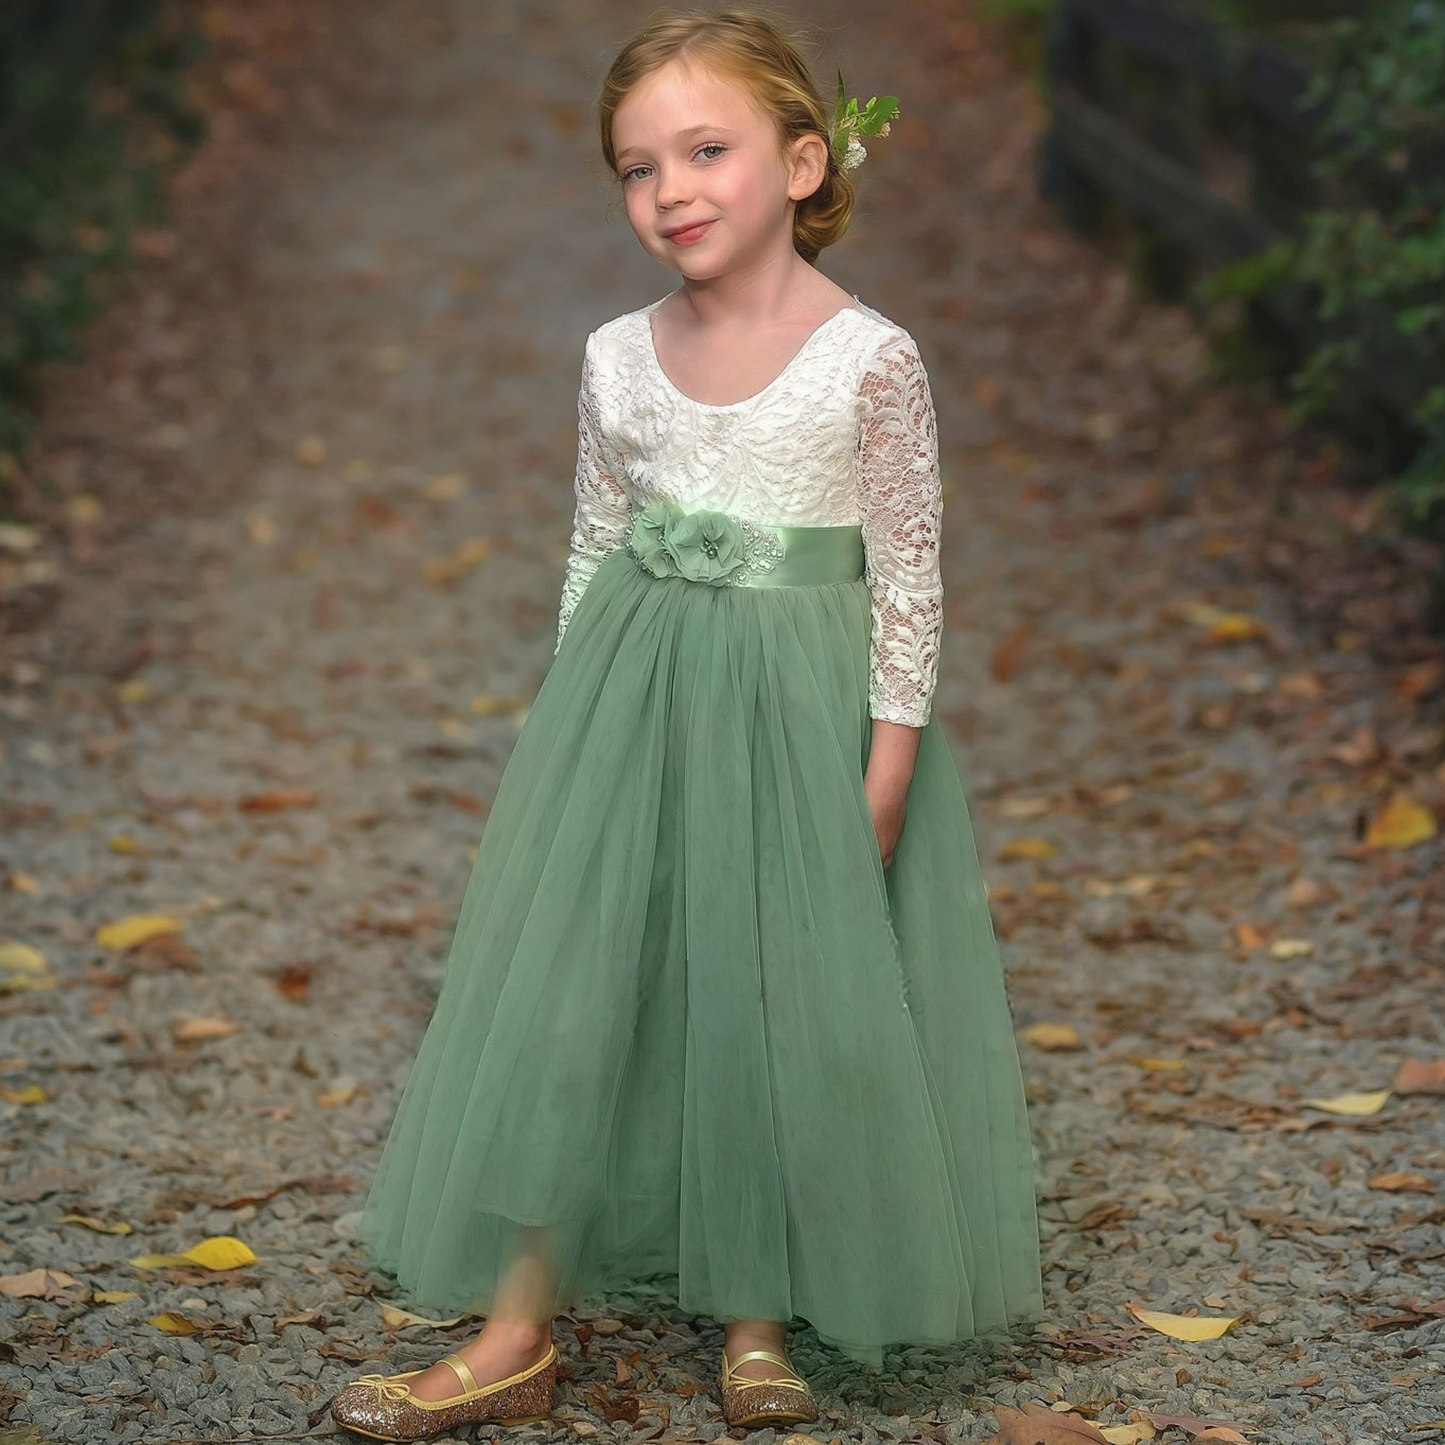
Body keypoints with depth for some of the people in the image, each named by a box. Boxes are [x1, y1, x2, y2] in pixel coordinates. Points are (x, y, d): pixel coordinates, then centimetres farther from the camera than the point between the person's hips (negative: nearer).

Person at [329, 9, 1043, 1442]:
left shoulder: (869, 361, -12)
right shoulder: (621, 358, 1)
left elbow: (909, 585, -8)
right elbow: (594, 555, 11)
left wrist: (882, 789, -10)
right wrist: (568, 728, 11)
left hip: (800, 708, -4)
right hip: (629, 701, 4)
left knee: (790, 1004, 4)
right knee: (565, 990, 3)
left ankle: (757, 1318, 23)